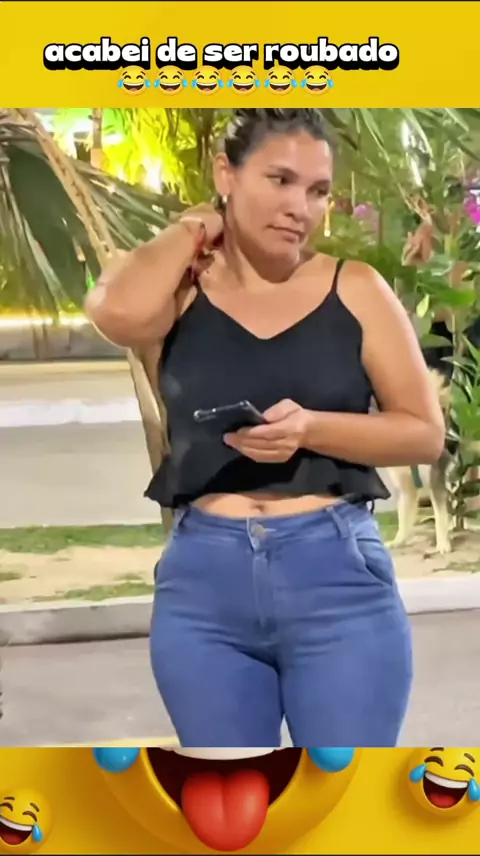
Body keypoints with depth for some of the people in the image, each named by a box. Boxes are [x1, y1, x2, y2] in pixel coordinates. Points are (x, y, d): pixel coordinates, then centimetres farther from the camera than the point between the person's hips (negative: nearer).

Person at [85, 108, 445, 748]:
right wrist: (187, 232, -3)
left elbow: (427, 432, 3)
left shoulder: (354, 289, 3)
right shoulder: (180, 290, 2)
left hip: (338, 576, -1)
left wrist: (311, 429, -14)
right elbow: (116, 312, -22)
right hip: (203, 583, 1)